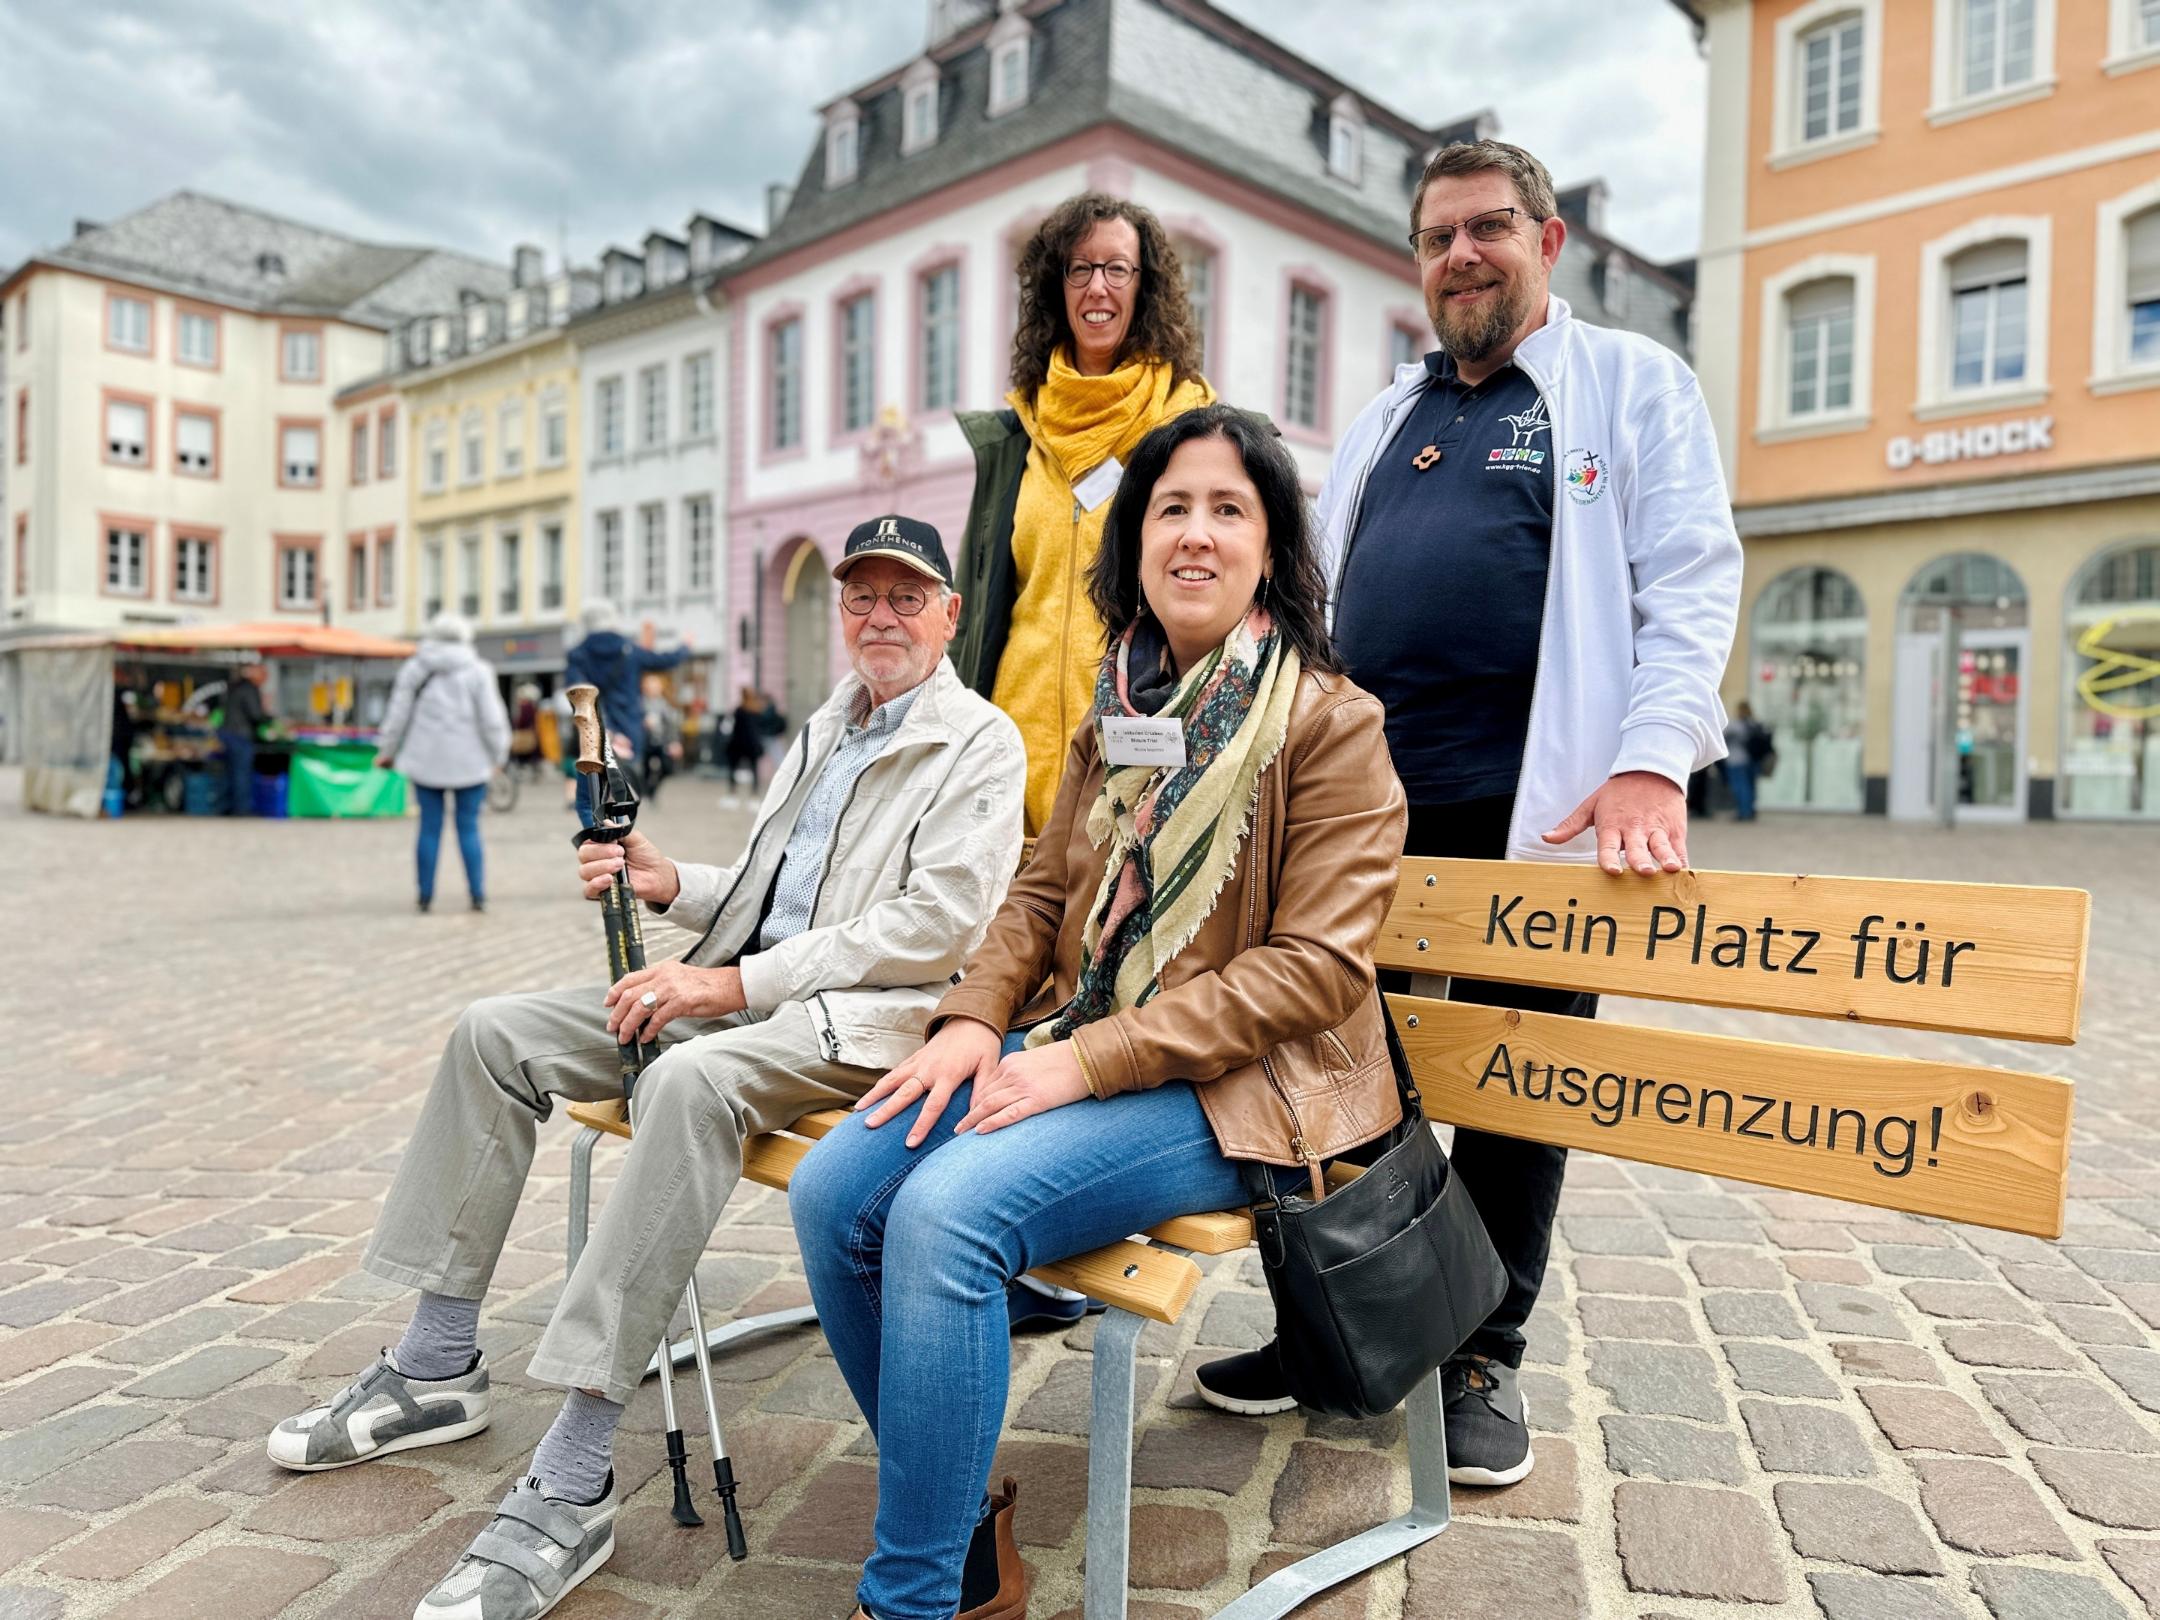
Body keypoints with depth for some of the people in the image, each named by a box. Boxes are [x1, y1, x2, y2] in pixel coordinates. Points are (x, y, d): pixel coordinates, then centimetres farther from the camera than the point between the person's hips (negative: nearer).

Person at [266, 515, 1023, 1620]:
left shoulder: (980, 745, -4)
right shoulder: (828, 730, 22)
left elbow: (938, 926, -17)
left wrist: (737, 982, -19)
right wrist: (671, 886, 4)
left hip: (865, 1009, -9)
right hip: (742, 989, 9)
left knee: (691, 1080, -38)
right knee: (494, 1034, -1)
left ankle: (571, 1486, -33)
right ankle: (437, 1368, 7)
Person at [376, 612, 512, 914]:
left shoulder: (413, 669, 3)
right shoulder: (477, 671, -6)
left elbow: (398, 715, 5)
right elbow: (492, 718, -8)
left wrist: (387, 751, 17)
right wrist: (499, 754, 5)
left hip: (426, 761, 2)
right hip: (468, 763, -2)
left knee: (429, 827, 8)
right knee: (469, 828, 4)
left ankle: (425, 896, 11)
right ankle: (478, 895, 3)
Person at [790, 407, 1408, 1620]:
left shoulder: (1332, 722, -7)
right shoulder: (1118, 715, 13)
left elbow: (1315, 965, -14)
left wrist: (1089, 1061, -19)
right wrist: (974, 1020, -4)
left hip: (1229, 1091, -6)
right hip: (1068, 1050, 7)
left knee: (947, 1210, -29)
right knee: (831, 1190, -12)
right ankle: (965, 1522, 9)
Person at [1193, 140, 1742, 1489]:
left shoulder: (1632, 383, 6)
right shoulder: (1387, 417, 21)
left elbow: (1690, 581, -6)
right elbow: (1315, 599, 19)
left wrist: (1651, 762, -20)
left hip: (1537, 808, -4)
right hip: (1361, 804, 5)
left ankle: (1484, 1357, 24)